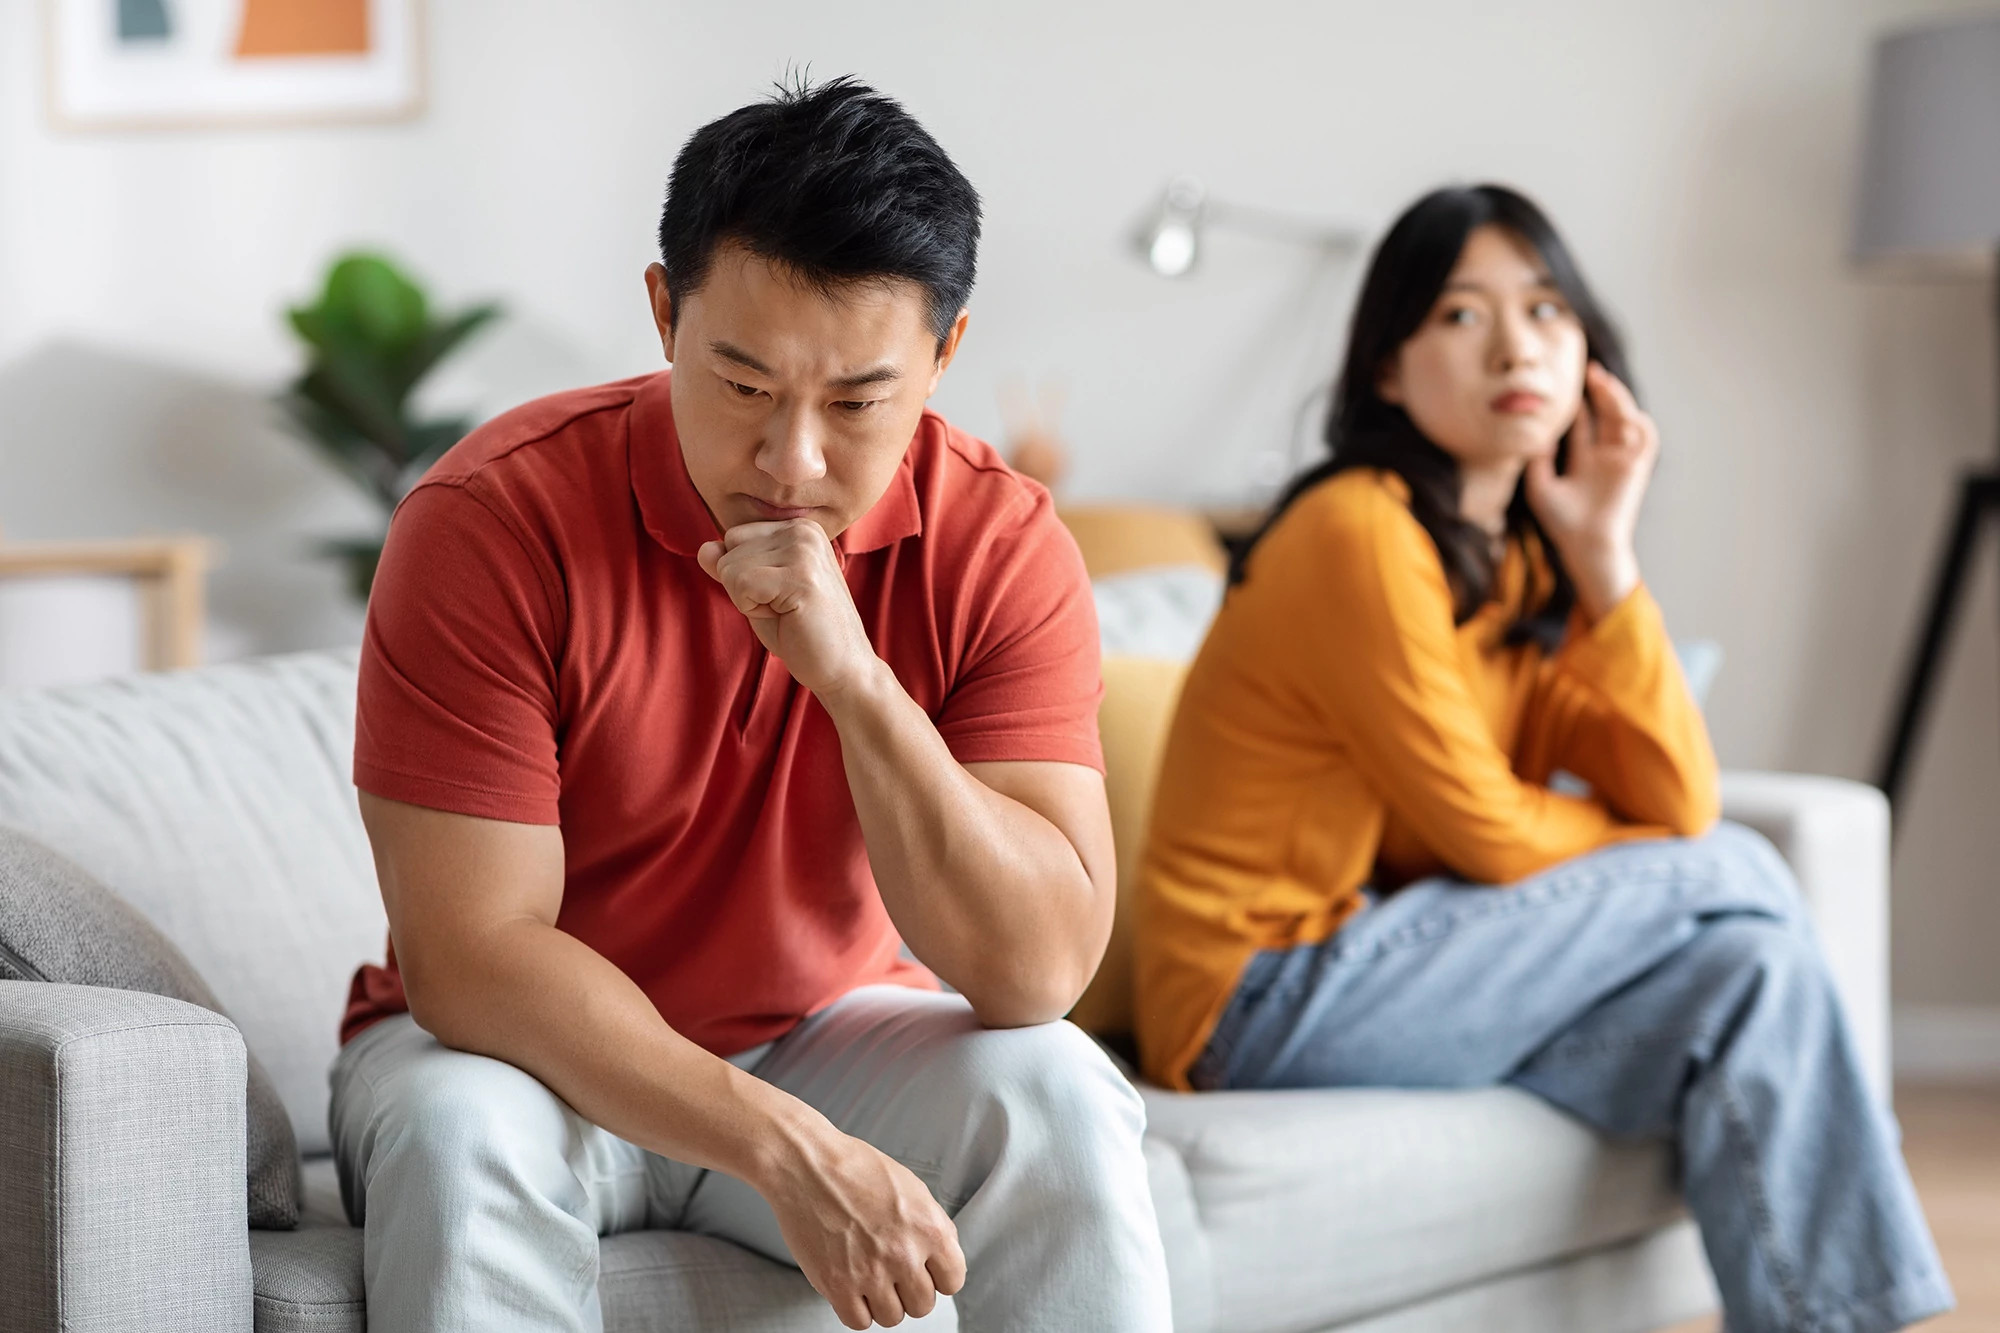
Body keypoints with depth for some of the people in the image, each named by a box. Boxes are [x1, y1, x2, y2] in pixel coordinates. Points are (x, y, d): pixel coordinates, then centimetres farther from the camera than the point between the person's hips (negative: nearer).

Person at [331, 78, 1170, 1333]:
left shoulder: (1003, 550, -14)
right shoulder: (495, 521, -22)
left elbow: (1039, 970, -21)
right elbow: (471, 950, -25)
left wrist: (853, 679, -34)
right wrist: (788, 1149, -35)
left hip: (828, 1040, 2)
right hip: (525, 1048, -2)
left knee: (1064, 1100, -26)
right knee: (462, 1133, -35)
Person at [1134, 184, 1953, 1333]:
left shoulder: (1527, 559, 10)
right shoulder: (1361, 536, -15)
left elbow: (1675, 801, -3)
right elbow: (1488, 835, -13)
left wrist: (1603, 553, -9)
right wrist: (1681, 857, 5)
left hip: (1387, 957, 7)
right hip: (1268, 1001, -7)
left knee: (1753, 972, -12)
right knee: (1732, 878, -8)